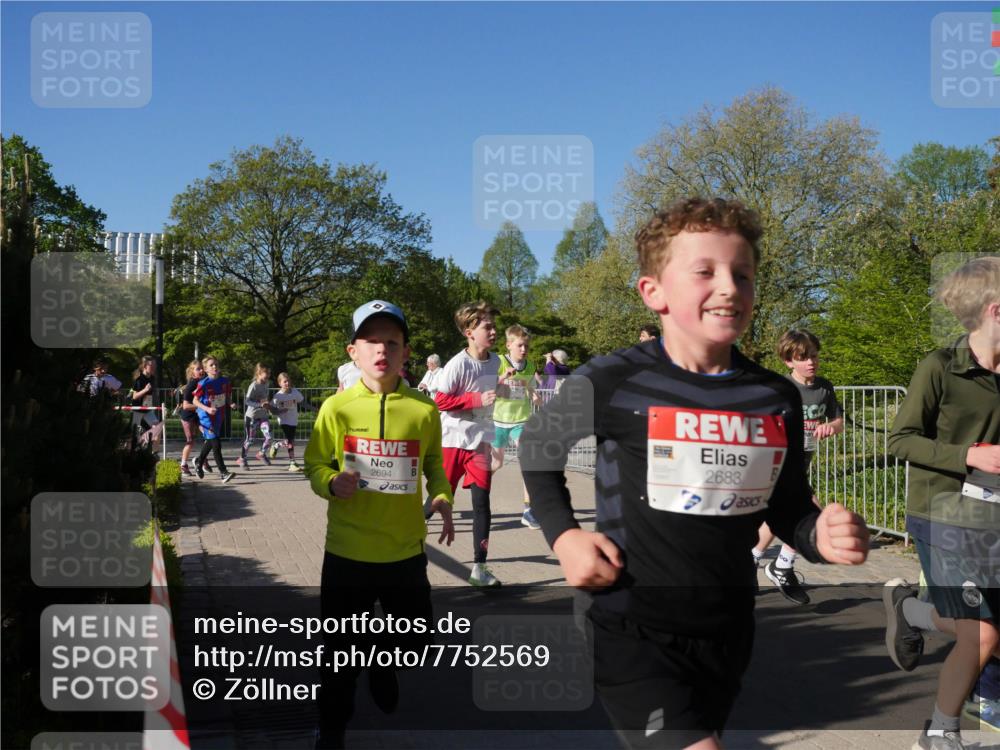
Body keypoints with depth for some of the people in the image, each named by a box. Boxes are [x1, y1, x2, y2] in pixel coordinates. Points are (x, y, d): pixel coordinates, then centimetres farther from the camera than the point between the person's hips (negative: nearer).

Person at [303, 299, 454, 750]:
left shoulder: (424, 410, -5)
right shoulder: (337, 408, -8)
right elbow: (315, 465, 0)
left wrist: (442, 499, -10)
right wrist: (332, 483, -21)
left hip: (406, 551, 1)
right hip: (347, 551, -1)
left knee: (415, 641, 16)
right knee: (341, 650, 10)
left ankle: (384, 664, 50)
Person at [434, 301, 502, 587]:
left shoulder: (495, 361, 3)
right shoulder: (457, 365, -17)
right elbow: (440, 401, -18)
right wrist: (477, 399, -23)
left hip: (481, 441, 5)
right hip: (453, 441, -5)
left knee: (482, 503, 1)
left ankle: (479, 568, 6)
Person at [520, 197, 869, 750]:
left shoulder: (777, 399, -3)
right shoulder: (610, 384, -15)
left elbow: (788, 510, 8)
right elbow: (537, 450, 3)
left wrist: (821, 536, -13)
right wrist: (562, 535, -9)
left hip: (728, 631, 5)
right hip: (634, 631, -5)